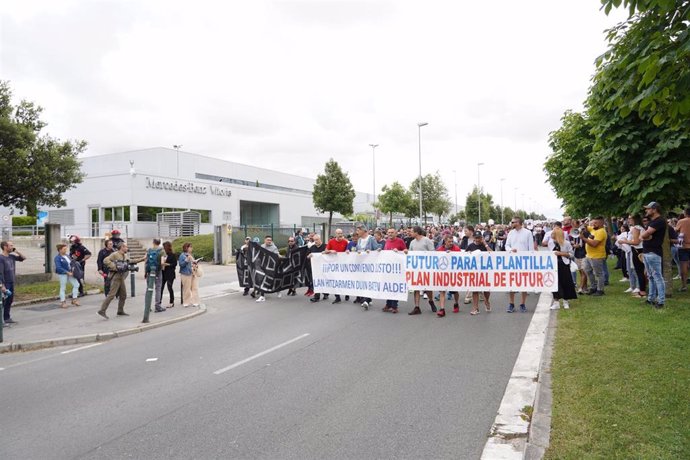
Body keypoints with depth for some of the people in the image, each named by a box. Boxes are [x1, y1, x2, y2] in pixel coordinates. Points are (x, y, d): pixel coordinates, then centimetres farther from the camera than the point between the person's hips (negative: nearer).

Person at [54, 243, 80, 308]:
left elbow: (71, 263, 18)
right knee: (63, 288, 3)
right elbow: (58, 268, -21)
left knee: (76, 284, 6)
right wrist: (68, 272, -23)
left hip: (69, 273, 7)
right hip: (62, 274, -7)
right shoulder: (57, 258, -14)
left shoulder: (67, 256, 9)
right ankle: (62, 302, 14)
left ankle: (74, 299, 16)